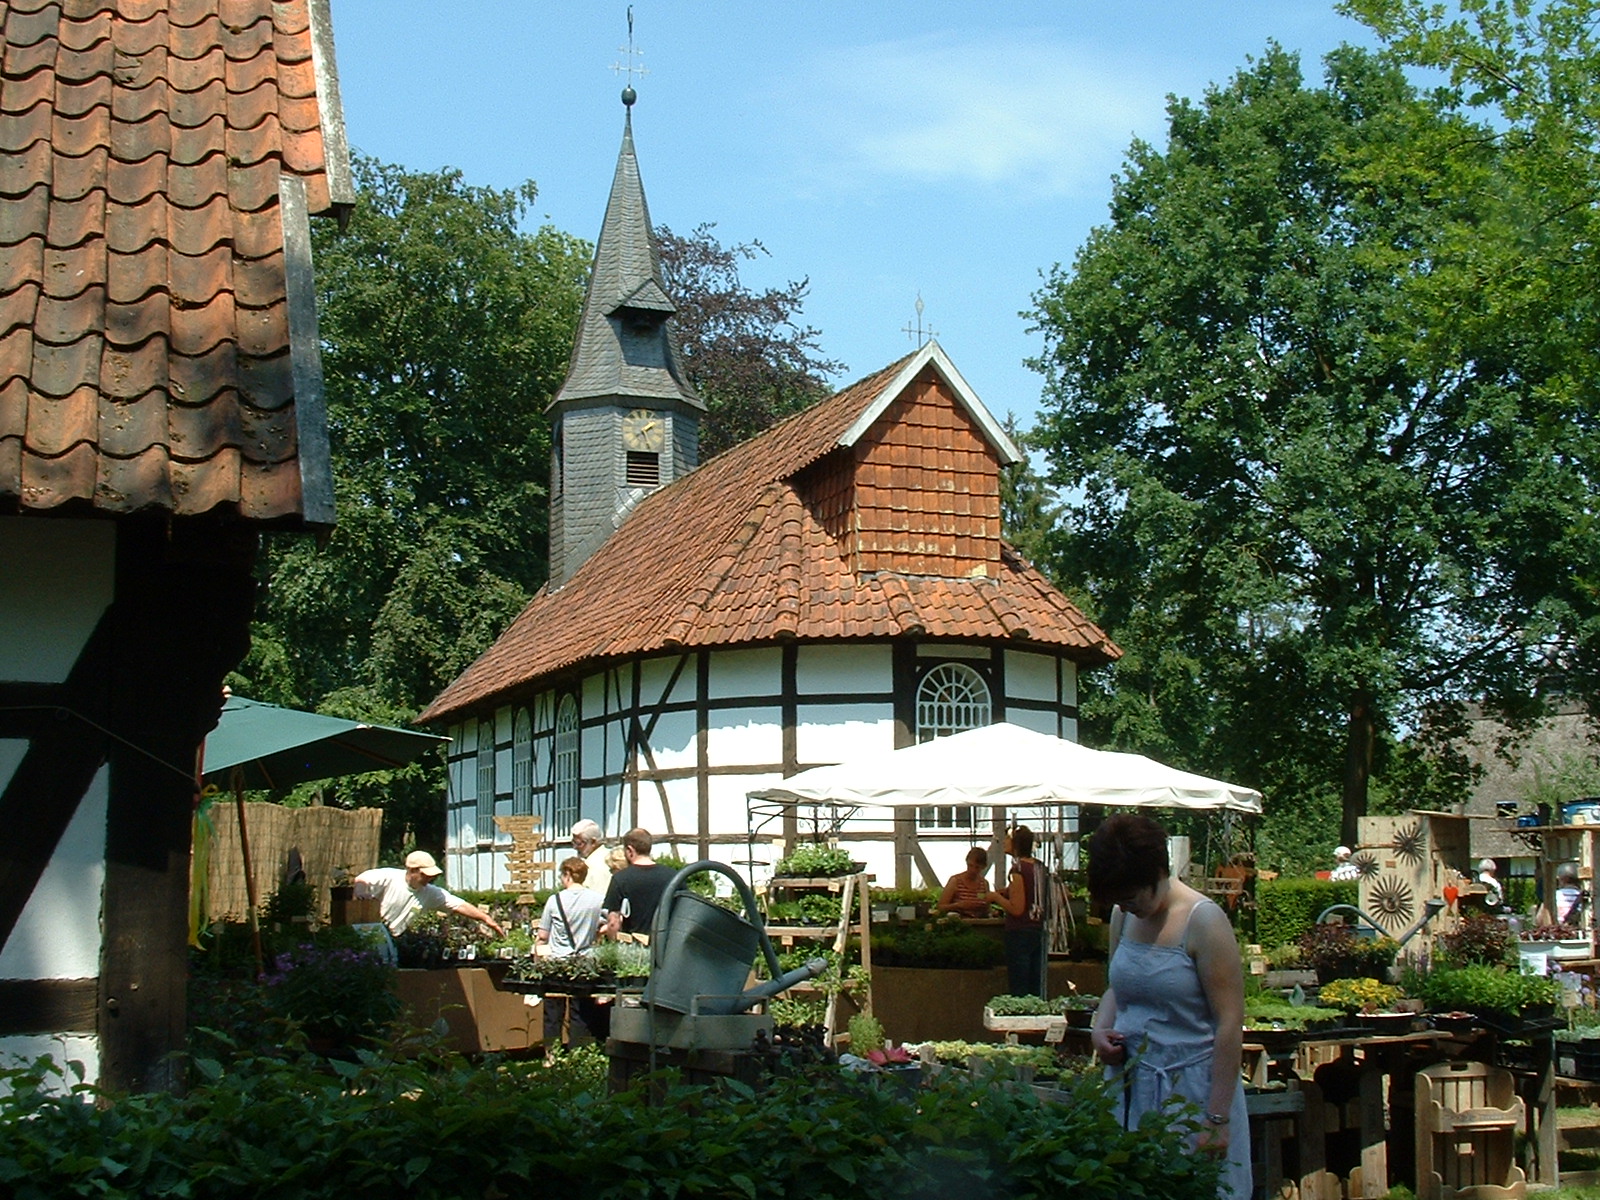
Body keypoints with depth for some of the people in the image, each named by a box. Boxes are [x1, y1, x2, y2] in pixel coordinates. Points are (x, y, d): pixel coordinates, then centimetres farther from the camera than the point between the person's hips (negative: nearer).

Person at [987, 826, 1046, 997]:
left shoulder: (1018, 868, -16)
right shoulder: (1039, 866, 8)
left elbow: (1017, 909, -18)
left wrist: (996, 897, -5)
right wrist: (1004, 893, 19)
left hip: (1019, 932, -8)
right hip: (1038, 930, 8)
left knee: (1018, 989, -4)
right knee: (1035, 989, 11)